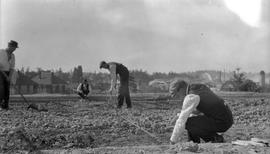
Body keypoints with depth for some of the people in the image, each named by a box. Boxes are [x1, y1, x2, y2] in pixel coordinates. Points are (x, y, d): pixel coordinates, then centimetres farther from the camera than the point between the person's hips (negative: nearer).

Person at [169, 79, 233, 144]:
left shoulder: (190, 97, -18)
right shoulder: (201, 87, 11)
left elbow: (181, 121, -19)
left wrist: (173, 141, -10)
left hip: (220, 124, -9)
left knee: (187, 123, -13)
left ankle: (216, 138, -5)